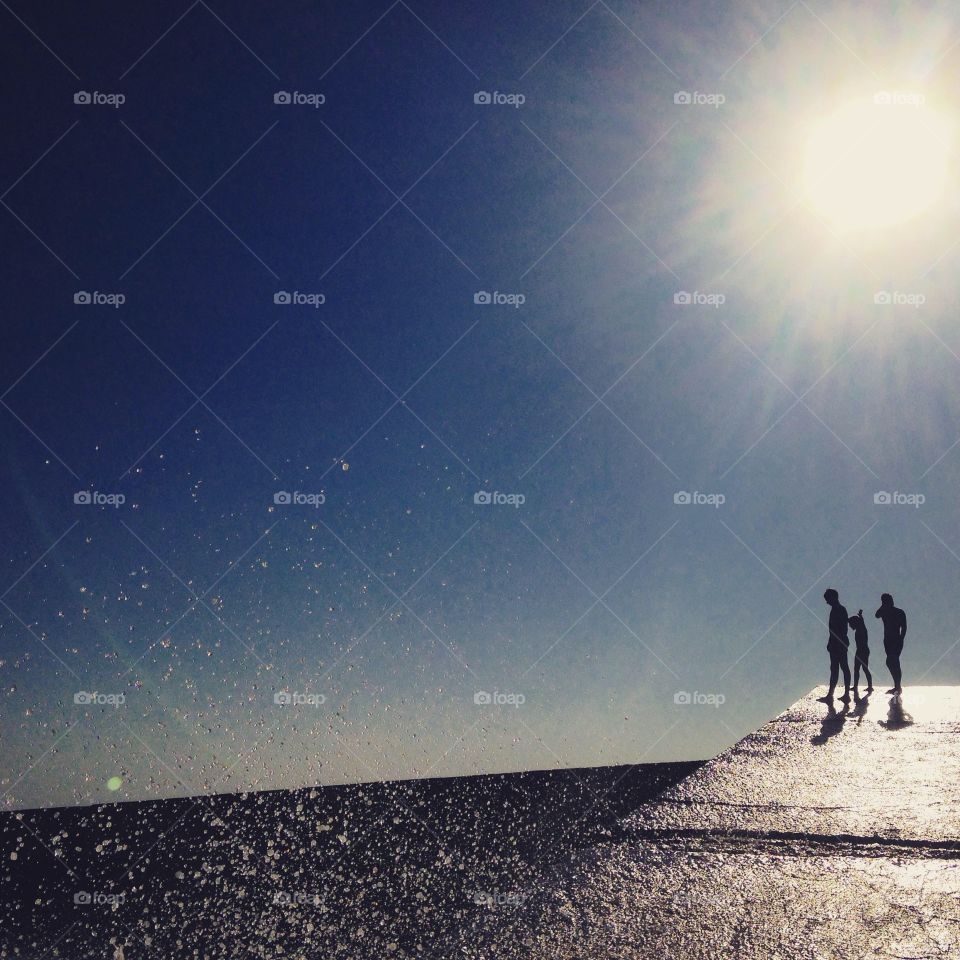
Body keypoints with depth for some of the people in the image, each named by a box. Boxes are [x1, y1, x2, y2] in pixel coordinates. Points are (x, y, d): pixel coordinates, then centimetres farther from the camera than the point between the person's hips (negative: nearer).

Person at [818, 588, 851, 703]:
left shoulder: (835, 610, -14)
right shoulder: (842, 609, 15)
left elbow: (834, 629, -20)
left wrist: (830, 643, -17)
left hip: (836, 643, -10)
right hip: (843, 642, 10)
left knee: (834, 668, -9)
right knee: (844, 667, 9)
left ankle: (830, 696, -8)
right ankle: (846, 695, 12)